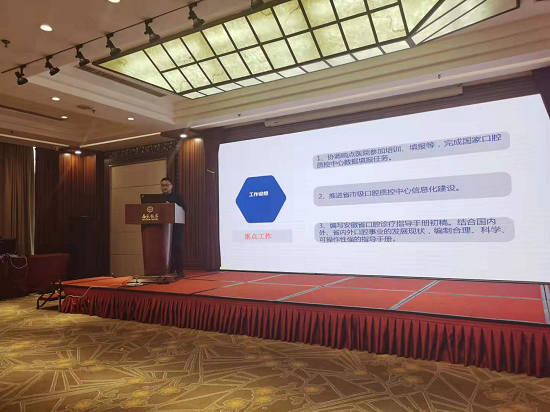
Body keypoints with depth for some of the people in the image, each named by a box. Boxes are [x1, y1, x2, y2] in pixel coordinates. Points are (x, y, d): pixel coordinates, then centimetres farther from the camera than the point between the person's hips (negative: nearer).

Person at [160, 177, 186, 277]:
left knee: (178, 247, -4)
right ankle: (169, 270, 9)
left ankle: (179, 270, 0)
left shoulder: (177, 196, 3)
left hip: (176, 225, -4)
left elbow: (184, 209, -7)